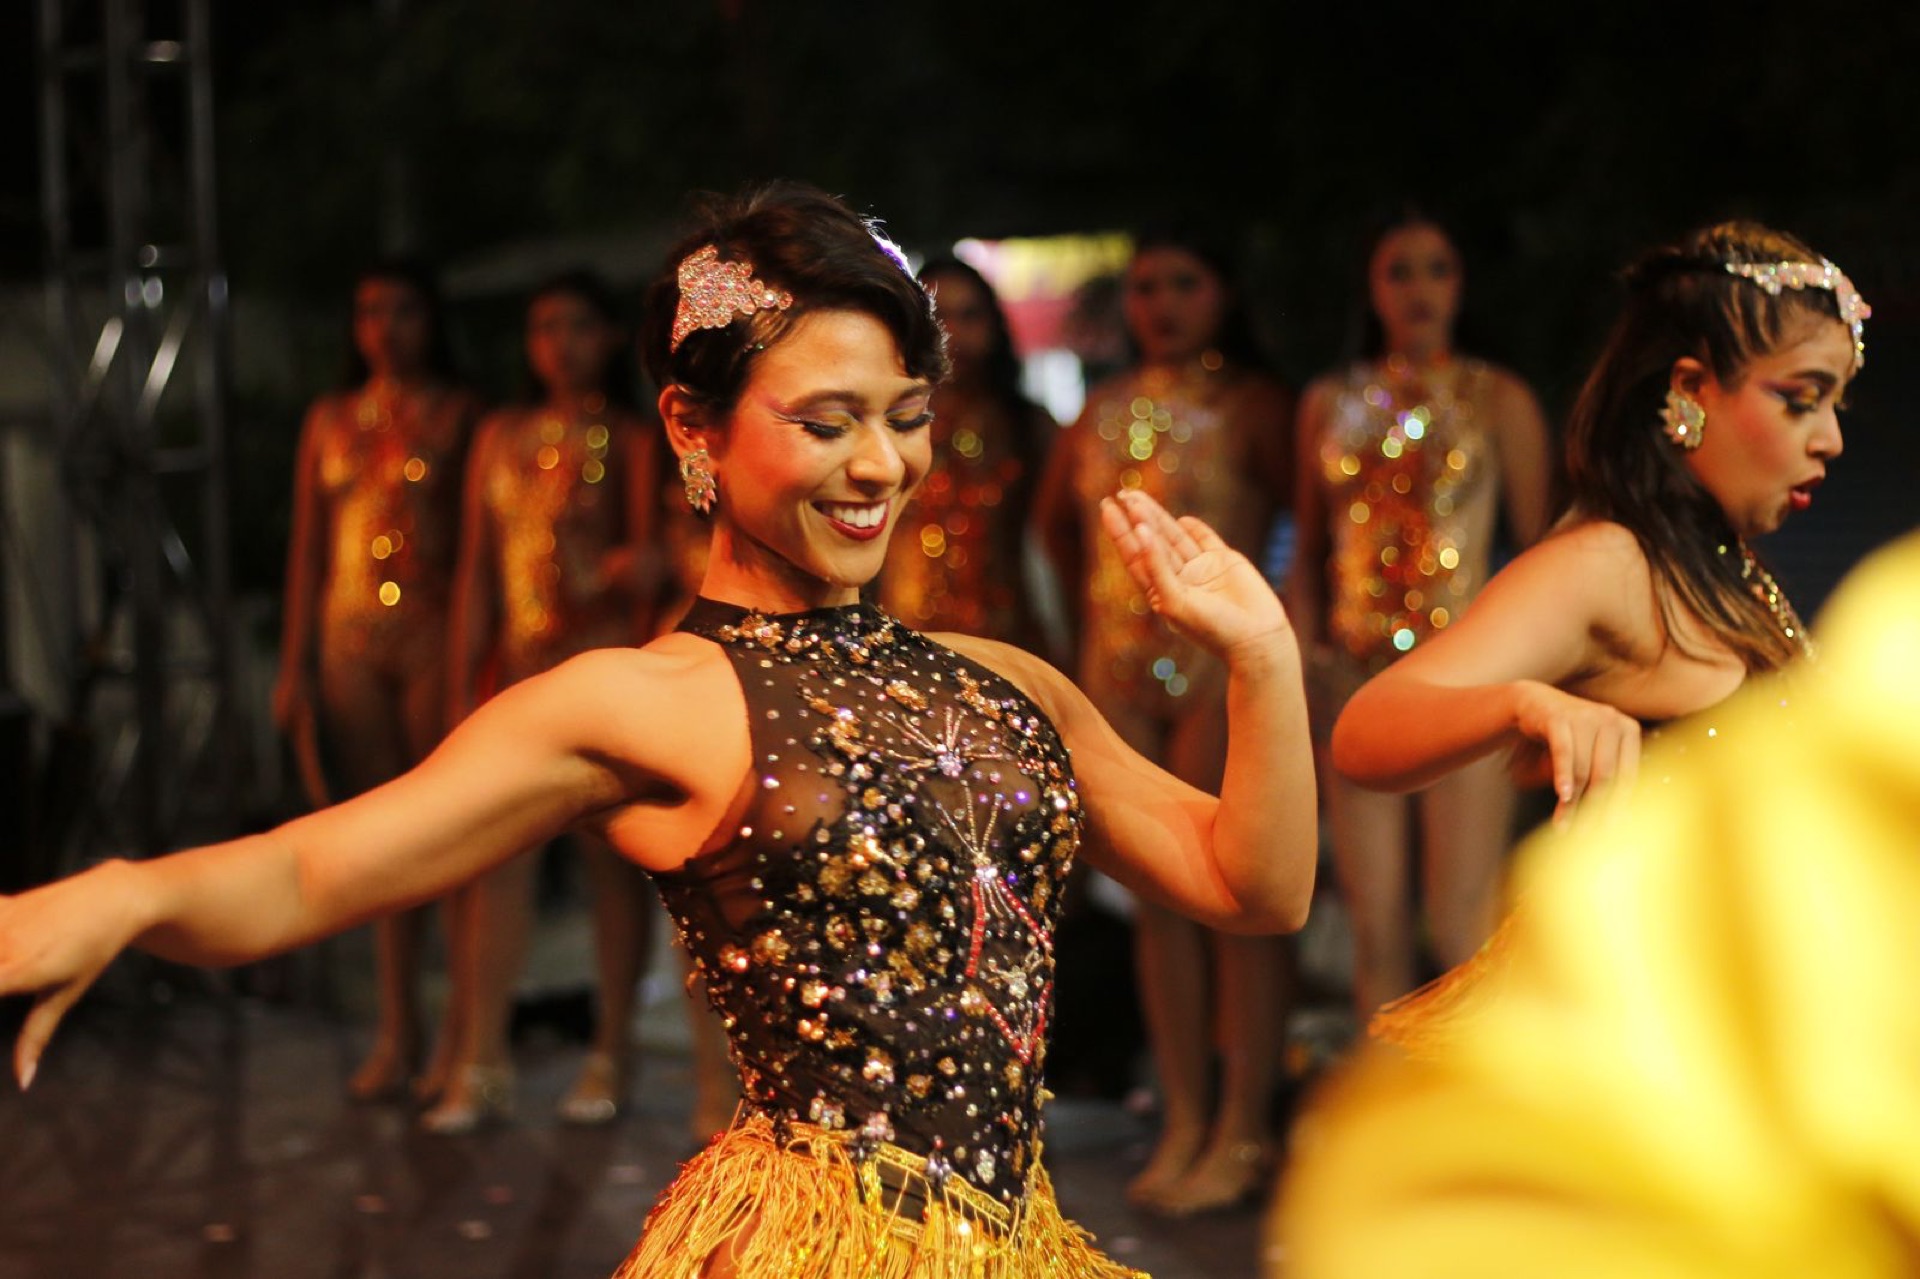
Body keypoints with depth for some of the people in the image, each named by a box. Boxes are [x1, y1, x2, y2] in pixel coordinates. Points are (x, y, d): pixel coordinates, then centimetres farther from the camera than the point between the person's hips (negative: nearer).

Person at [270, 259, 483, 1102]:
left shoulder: (461, 416, 2)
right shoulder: (329, 421, 13)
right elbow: (307, 548, 14)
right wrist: (294, 666, 10)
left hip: (437, 630, -4)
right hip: (351, 636, 4)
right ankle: (397, 1031, 10)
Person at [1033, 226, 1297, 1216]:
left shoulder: (1251, 407, -1)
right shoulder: (1104, 411, 13)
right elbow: (1056, 521, 25)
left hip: (1224, 665, -5)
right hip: (1122, 670, 5)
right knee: (1155, 895, 7)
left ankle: (1243, 1131, 1)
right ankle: (1183, 1121, 14)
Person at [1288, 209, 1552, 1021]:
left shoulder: (1499, 400, 4)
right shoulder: (1329, 402, 12)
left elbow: (1537, 548, 2)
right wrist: (1303, 653, 6)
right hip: (1356, 674, 3)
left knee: (1461, 929, -7)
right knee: (1376, 929, 5)